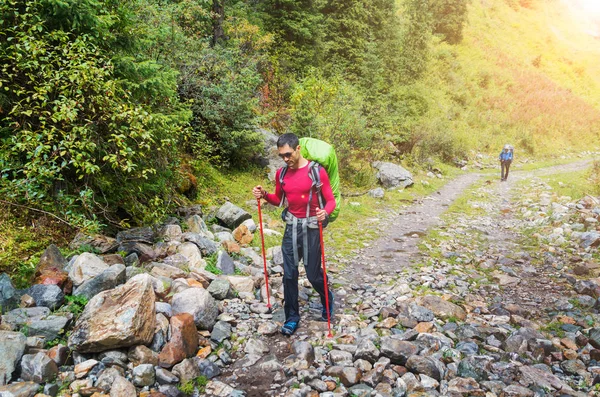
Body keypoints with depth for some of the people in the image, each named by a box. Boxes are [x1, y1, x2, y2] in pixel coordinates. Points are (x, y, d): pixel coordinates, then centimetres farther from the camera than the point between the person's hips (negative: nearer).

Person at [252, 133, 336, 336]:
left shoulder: (317, 171, -12)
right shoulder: (281, 173, 3)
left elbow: (331, 200, -10)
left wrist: (325, 212, -32)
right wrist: (264, 194, -5)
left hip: (312, 228, -4)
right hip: (291, 227, 4)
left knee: (313, 274, 5)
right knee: (289, 274, 5)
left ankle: (327, 300, 37)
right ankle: (292, 317, 21)